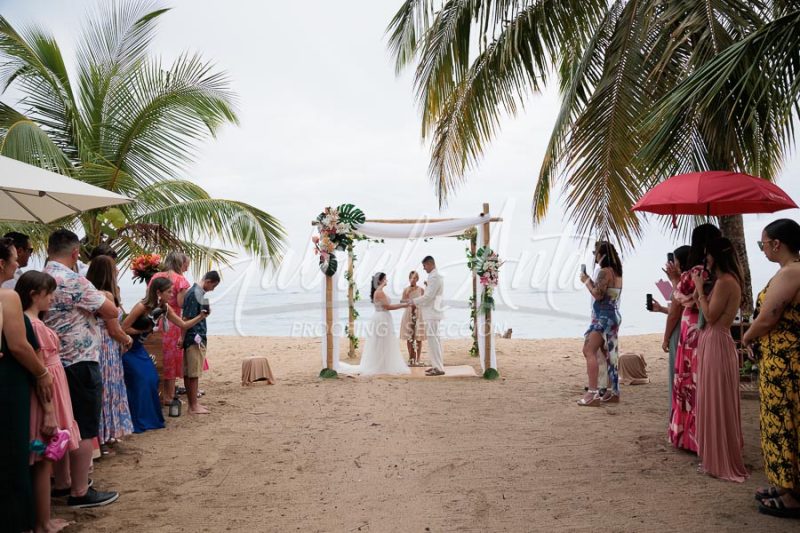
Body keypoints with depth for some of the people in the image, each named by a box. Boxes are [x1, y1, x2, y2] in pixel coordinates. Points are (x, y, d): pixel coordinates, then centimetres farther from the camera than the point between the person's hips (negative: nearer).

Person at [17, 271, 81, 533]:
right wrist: (49, 412, -20)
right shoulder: (34, 324, -18)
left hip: (48, 395, 9)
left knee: (43, 461, 15)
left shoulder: (32, 322, 10)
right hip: (45, 397, -9)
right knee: (44, 461, 1)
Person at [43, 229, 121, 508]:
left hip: (57, 363, 9)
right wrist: (102, 297, 6)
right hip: (80, 364, -9)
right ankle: (80, 492, 6)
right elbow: (111, 311, -14)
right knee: (84, 429, -1)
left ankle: (62, 483, 28)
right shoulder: (72, 280, -17)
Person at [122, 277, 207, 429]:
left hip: (138, 347, 7)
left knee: (152, 379, 2)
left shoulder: (165, 308, -2)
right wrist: (144, 330, -15)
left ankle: (150, 419, 15)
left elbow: (184, 325, 1)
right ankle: (138, 422, 1)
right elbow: (124, 328, -21)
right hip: (126, 348, -7)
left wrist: (200, 317, -11)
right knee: (140, 381, -10)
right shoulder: (142, 307, -24)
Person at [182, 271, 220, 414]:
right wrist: (182, 338, -15)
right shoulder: (195, 294, -16)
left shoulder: (196, 292, 14)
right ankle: (194, 406, 4)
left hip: (196, 338, 10)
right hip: (195, 339, -10)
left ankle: (192, 404, 19)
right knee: (194, 373, -3)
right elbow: (186, 319, -17)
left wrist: (205, 313, 7)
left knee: (188, 373, 13)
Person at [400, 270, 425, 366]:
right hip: (408, 314, 2)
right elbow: (403, 302, -2)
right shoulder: (406, 289, 5)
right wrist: (407, 293, -11)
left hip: (418, 314, -1)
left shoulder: (421, 290, 2)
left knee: (418, 338, -2)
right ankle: (410, 358, 15)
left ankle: (417, 359, 3)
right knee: (409, 338, 4)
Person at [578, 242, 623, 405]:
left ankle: (593, 393, -19)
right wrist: (590, 281, 14)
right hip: (613, 315, 10)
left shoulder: (604, 272, -15)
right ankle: (613, 392, 22)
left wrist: (586, 281, -7)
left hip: (603, 317, -10)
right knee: (610, 354, 15)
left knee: (589, 350, -13)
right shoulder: (617, 272, 13)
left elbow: (598, 295, -20)